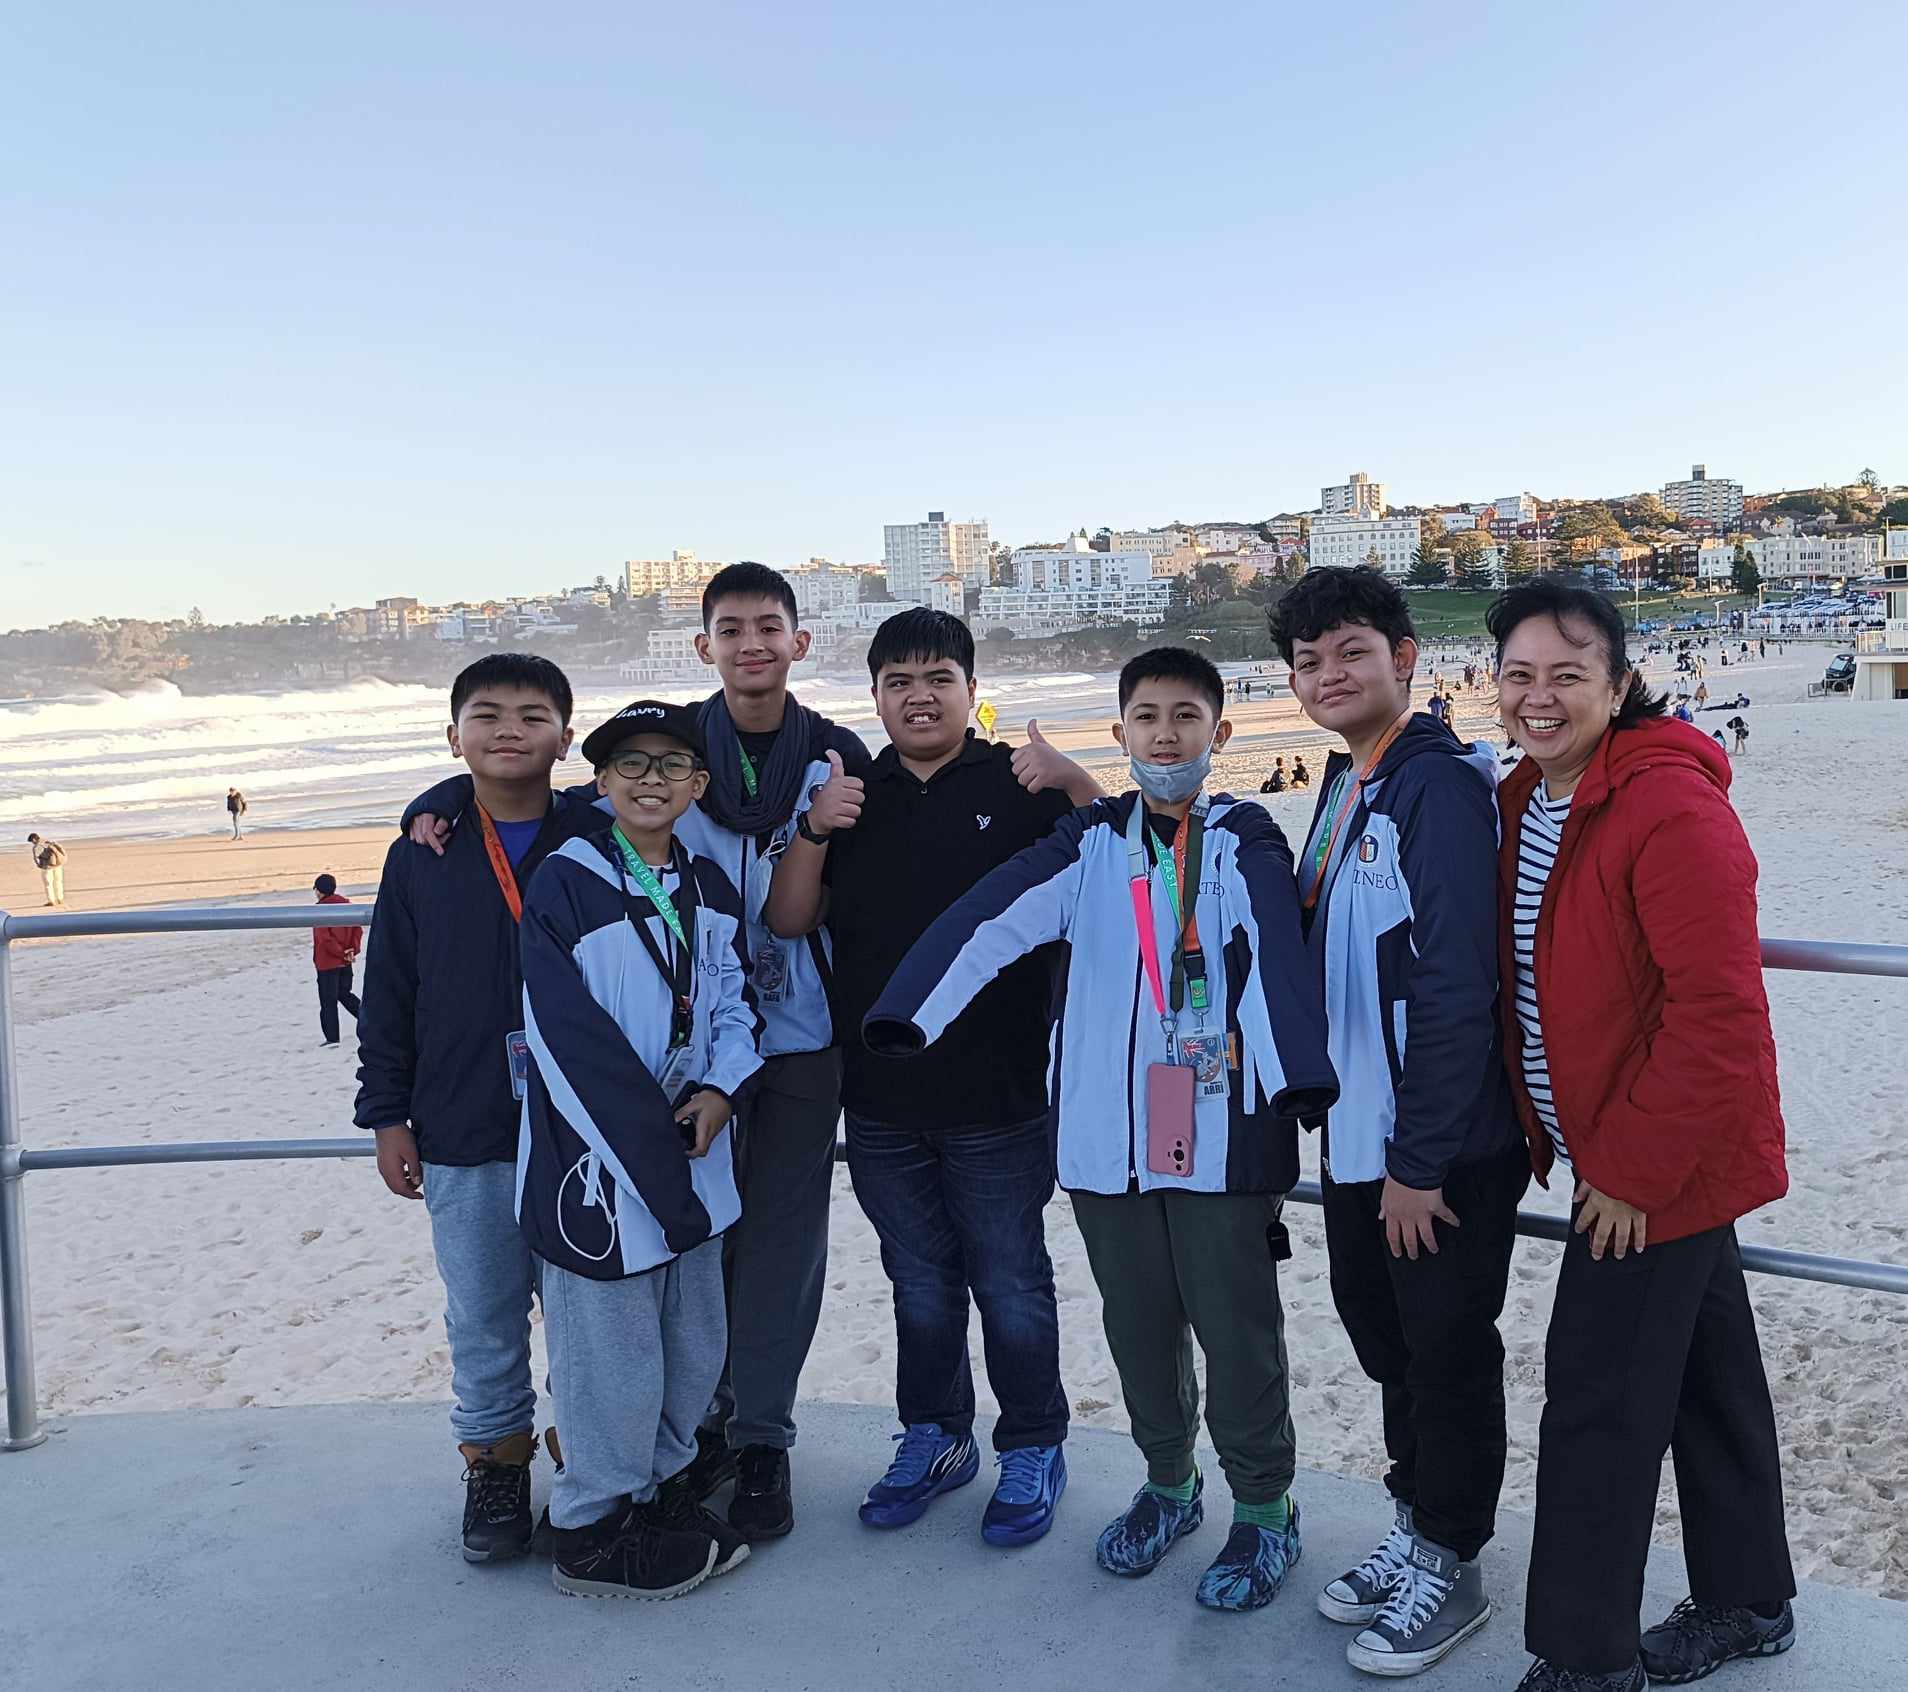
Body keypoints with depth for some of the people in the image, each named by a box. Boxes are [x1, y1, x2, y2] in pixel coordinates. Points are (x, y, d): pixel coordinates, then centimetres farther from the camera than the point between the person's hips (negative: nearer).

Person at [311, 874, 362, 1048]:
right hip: (345, 962, 7)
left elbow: (324, 938, -21)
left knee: (328, 1001, 1)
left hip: (327, 963, -7)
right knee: (344, 994, 22)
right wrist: (353, 950, -1)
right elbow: (358, 929, 3)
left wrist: (341, 953, -13)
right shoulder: (346, 904, 4)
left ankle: (332, 1038, 4)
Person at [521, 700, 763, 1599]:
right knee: (611, 1347, 2)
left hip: (691, 1154, 7)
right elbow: (564, 1032, -17)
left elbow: (735, 998, 13)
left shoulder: (709, 887, 8)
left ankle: (663, 1486, 37)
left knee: (695, 1337, 16)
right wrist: (643, 1137, -17)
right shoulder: (563, 883, -12)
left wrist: (722, 1087, -6)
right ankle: (590, 1531, 21)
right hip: (595, 1155, -6)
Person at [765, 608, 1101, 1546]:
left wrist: (1072, 780, -28)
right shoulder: (852, 795, 8)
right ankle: (933, 1437, 37)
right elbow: (789, 922, 4)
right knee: (920, 1284, 19)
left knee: (1010, 1284, 10)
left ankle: (1033, 1449, 29)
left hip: (998, 1095, -4)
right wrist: (812, 833, -13)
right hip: (881, 1097, 4)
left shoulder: (1017, 787, -5)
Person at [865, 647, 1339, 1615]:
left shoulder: (1244, 844, -1)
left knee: (1236, 1331, 6)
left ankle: (1264, 1509, 28)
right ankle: (1168, 1483, 39)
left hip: (1220, 1135, -3)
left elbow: (1275, 958, -18)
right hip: (1108, 1137, 3)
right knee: (1138, 1326, 17)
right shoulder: (1091, 843, 6)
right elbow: (988, 922, -9)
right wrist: (903, 1015, -24)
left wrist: (1301, 1084, -34)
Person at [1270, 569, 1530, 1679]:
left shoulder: (1438, 786, -18)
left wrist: (1421, 1161, -21)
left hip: (1444, 1150, -8)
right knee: (1383, 1331, 20)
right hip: (1359, 1135, 9)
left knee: (1447, 1348, 7)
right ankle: (1419, 1525, 39)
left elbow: (1458, 988, -23)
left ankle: (1451, 1565, 26)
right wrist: (1343, 1126, 14)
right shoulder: (1345, 791, 10)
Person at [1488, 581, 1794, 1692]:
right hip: (1617, 1156, 9)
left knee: (1599, 1401, -1)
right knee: (1708, 1373, 21)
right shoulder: (1523, 800, 6)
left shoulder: (1670, 808, -22)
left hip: (1662, 1163, -9)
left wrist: (1633, 1167, -20)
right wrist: (1549, 1137, 11)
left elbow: (1719, 1014, -25)